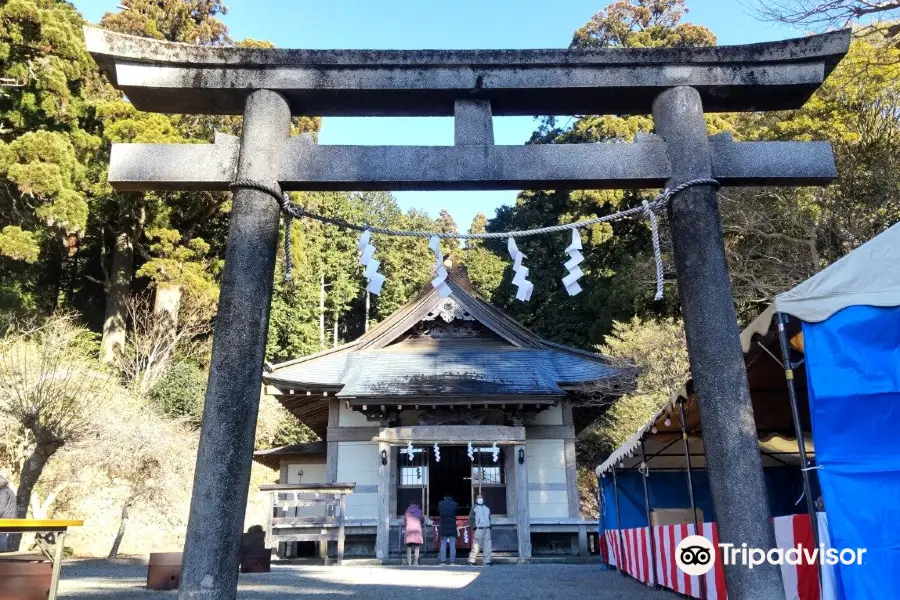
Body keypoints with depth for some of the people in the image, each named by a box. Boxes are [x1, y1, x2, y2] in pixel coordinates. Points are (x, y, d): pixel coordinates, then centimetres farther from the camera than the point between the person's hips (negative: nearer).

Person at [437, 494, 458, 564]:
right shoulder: (454, 504, -3)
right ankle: (452, 561, 0)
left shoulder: (440, 504, 2)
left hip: (443, 527, 1)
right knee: (452, 545, 3)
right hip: (452, 527, -1)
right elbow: (456, 513, 6)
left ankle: (443, 561, 3)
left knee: (443, 544, 6)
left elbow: (438, 512, 12)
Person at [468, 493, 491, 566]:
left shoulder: (487, 508, 21)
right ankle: (472, 560, 5)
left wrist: (489, 526, 15)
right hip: (479, 529, -5)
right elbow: (471, 519, 1)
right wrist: (474, 527, -9)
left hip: (487, 529, 5)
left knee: (487, 546, 0)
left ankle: (487, 561, 5)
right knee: (476, 546, -7)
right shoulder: (474, 508, 4)